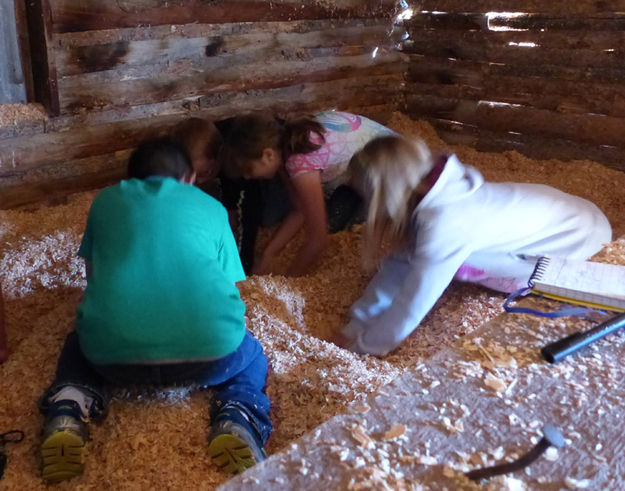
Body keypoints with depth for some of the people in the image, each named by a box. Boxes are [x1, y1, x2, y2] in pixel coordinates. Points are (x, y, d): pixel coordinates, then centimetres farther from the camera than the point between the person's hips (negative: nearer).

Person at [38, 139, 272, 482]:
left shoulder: (107, 200, 24)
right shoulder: (210, 206, 23)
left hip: (113, 351, 1)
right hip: (208, 347, -1)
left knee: (80, 347, 36)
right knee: (251, 358, 32)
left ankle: (67, 412, 4)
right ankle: (238, 420, 0)